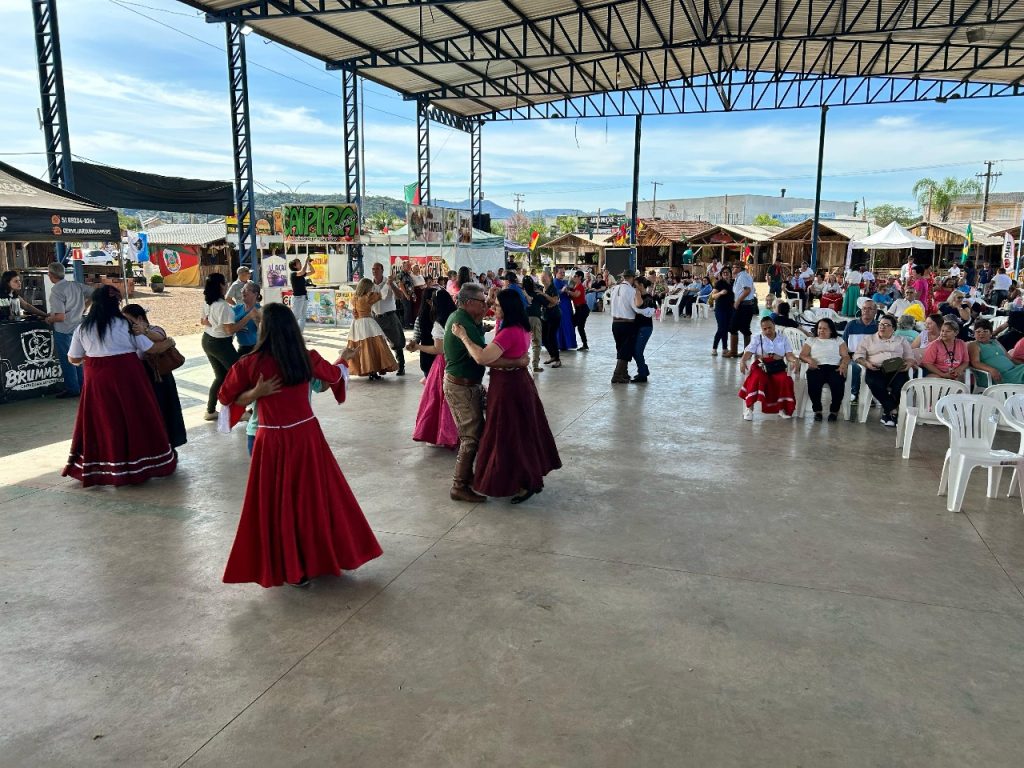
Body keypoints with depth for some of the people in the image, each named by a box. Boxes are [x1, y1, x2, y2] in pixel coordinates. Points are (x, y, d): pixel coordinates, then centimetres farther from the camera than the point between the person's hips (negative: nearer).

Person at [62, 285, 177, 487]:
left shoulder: (82, 329, 2)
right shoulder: (126, 325, -4)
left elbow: (73, 359, 10)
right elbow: (151, 348, 1)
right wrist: (169, 342, 19)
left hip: (97, 380, 2)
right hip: (127, 376, -2)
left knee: (104, 422, 10)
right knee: (134, 419, 8)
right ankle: (140, 464, 17)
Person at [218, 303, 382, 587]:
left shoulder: (251, 364, -12)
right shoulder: (309, 358, -4)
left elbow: (228, 398, 0)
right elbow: (335, 375, 17)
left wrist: (255, 392, -2)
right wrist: (343, 362, 36)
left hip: (273, 441, -2)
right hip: (306, 435, 3)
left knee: (280, 503, 10)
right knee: (317, 494, 17)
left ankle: (293, 569, 18)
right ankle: (325, 556, 30)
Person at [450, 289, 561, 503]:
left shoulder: (509, 333, -27)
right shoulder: (522, 329, 4)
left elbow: (482, 358, -34)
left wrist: (463, 336, -25)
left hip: (508, 388, -10)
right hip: (520, 382, 10)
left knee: (510, 436, 3)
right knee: (524, 432, 20)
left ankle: (527, 483, 14)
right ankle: (534, 477, 34)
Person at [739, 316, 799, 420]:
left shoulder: (783, 338, 16)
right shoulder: (757, 338, 13)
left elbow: (789, 355, 8)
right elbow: (748, 353, 1)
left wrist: (795, 360, -16)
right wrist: (742, 361, -21)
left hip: (778, 367, 1)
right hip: (761, 366, -1)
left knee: (785, 380, -29)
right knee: (756, 378, -34)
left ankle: (782, 409, -12)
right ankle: (749, 408, -28)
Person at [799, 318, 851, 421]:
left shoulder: (838, 340, 23)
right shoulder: (811, 340, 24)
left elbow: (846, 356, 12)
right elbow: (802, 355, 11)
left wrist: (843, 365, -11)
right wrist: (810, 360, -12)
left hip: (834, 367, 0)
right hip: (817, 367, 0)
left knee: (838, 383, -34)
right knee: (813, 382, -35)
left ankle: (834, 410, -13)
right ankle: (817, 410, -15)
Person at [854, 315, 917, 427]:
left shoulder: (901, 341, 25)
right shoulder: (868, 339, 21)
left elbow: (910, 357, 19)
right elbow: (858, 355, 11)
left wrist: (909, 364, -5)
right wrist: (866, 363, -9)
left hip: (897, 370, 1)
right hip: (876, 370, -1)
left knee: (901, 385, -33)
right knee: (875, 384, -36)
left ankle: (887, 411, -18)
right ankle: (892, 411, -24)